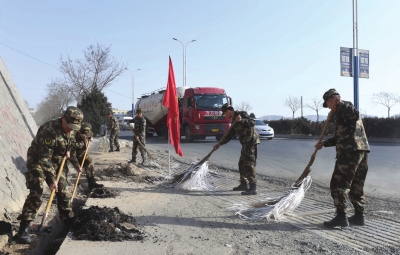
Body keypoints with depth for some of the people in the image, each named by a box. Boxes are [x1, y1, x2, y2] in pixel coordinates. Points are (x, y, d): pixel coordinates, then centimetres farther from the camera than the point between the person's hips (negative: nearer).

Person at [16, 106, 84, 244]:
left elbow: (71, 149, 13)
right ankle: (23, 228, -8)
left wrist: (76, 164, 16)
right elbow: (44, 158, -32)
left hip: (57, 163, 7)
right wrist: (52, 179, -31)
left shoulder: (71, 131, -7)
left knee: (63, 191, 8)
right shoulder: (49, 130, -32)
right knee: (36, 193, -16)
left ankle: (69, 220, 21)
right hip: (37, 162, -7)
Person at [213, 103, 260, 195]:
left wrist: (242, 120, -34)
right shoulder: (235, 121, 20)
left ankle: (253, 188, -10)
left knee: (249, 165, -11)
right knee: (242, 164, 16)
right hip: (246, 144, 10)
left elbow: (253, 122, -20)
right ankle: (243, 184, 28)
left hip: (251, 142, -10)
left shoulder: (242, 114, -7)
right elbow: (229, 135, 24)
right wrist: (219, 144, 22)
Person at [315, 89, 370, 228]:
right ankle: (359, 215, 21)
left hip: (350, 151, -10)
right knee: (356, 185, 16)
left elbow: (355, 115, -27)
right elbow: (340, 138, 30)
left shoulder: (344, 106, -2)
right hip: (362, 150, 10)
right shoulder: (342, 110, 26)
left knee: (338, 184, -6)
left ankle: (341, 217, -6)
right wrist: (324, 143, 26)